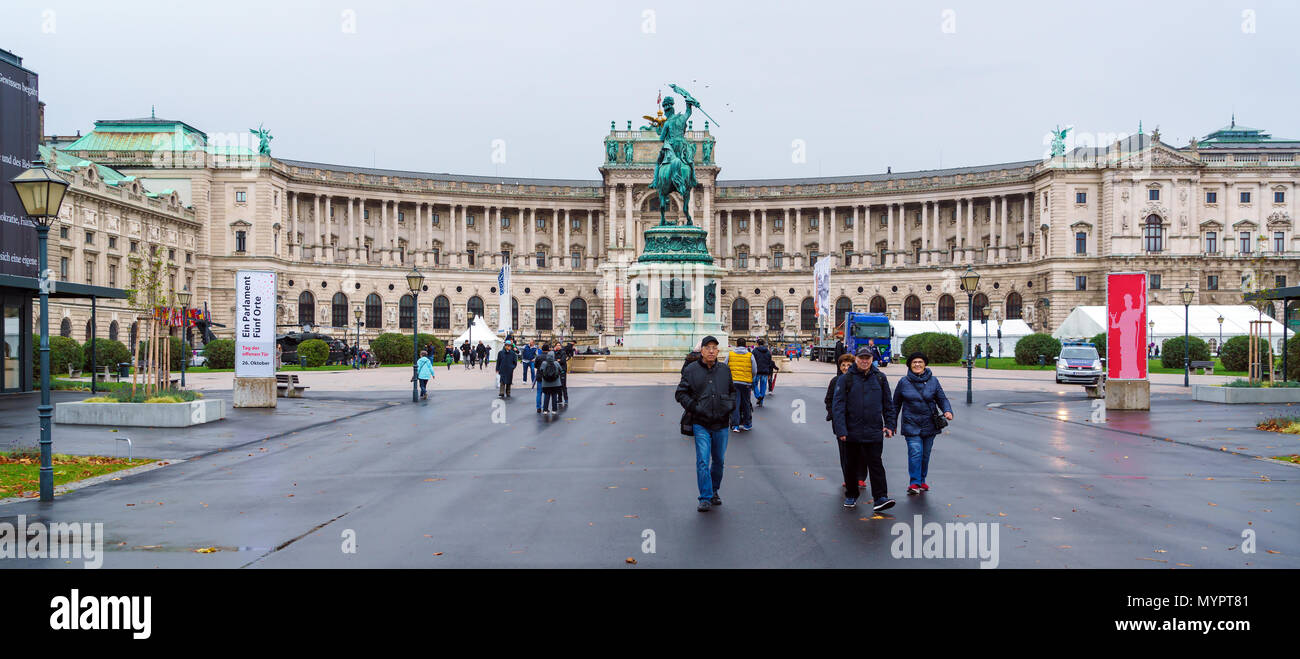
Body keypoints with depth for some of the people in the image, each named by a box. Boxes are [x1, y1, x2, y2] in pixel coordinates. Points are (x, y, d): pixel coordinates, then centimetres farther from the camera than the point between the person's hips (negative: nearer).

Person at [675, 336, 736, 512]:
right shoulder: (691, 370, -3)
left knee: (719, 460, 13)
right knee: (703, 461, -11)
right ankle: (705, 498, -8)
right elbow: (680, 393, 1)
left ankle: (714, 491, 32)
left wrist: (730, 405, 4)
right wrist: (693, 407, -12)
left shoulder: (724, 370, 7)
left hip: (721, 423, 4)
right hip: (700, 424, -4)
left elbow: (732, 390, 21)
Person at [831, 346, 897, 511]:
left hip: (873, 433, 0)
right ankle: (851, 496, 24)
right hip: (851, 432, 0)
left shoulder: (880, 378, 8)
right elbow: (838, 406, -5)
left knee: (875, 464, -6)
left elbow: (888, 404, 14)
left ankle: (880, 498, -8)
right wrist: (840, 430, -14)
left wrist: (890, 425, 4)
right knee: (851, 465, 10)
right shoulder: (845, 379, 0)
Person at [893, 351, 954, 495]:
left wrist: (947, 411, -11)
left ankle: (921, 481, 25)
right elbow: (896, 404, 10)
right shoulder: (904, 382, 1)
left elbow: (942, 399, 9)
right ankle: (914, 483, -12)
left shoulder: (933, 380, 4)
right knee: (915, 453, -15)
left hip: (929, 424, 2)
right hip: (911, 424, -2)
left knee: (925, 454, 10)